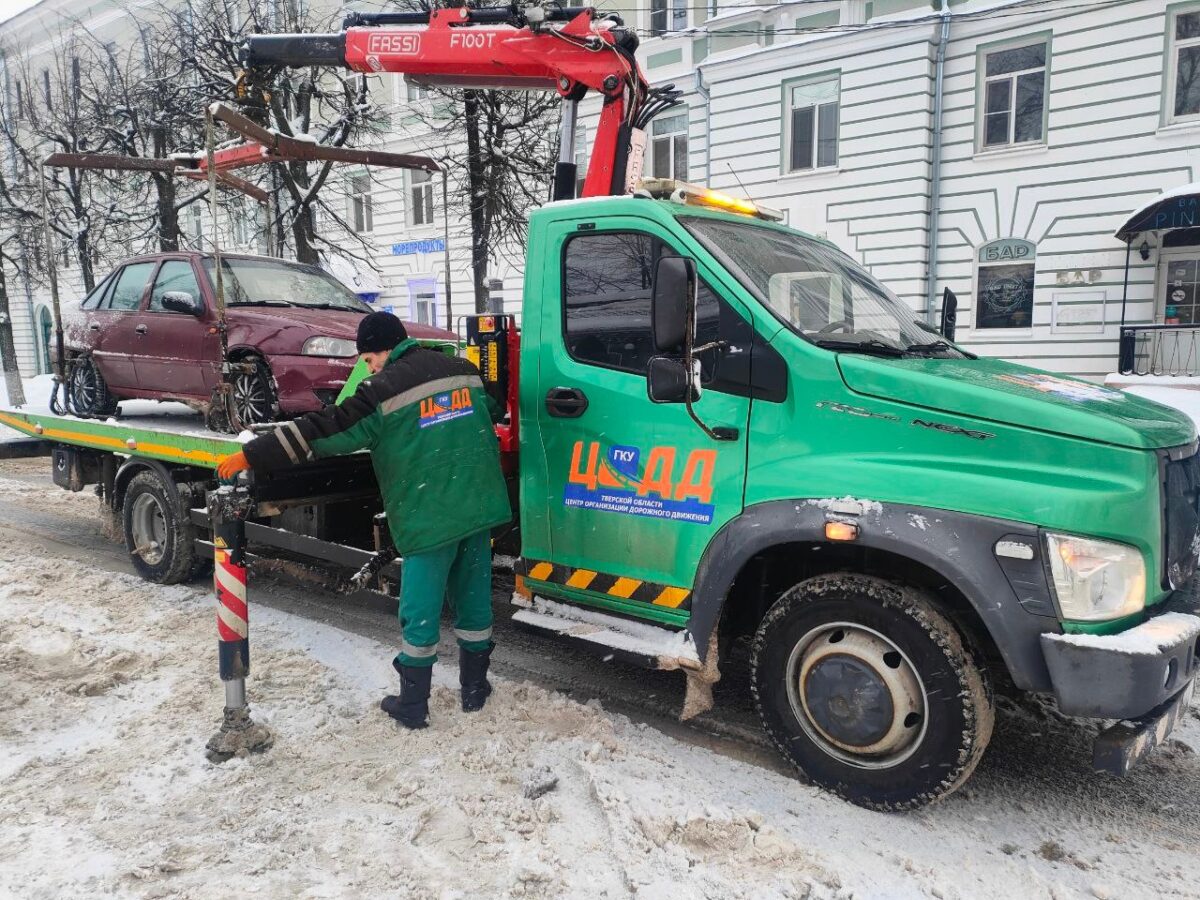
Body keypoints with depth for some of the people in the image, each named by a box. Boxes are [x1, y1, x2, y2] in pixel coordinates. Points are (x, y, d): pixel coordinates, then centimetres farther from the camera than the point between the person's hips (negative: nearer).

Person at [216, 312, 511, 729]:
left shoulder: (386, 389, -9)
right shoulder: (463, 370, 9)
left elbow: (320, 431, -10)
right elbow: (490, 413, 25)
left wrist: (251, 456, -5)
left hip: (430, 517, -6)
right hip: (478, 508, 6)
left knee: (420, 612, 5)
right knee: (473, 600, 16)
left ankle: (412, 706, 16)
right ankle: (475, 687, 27)